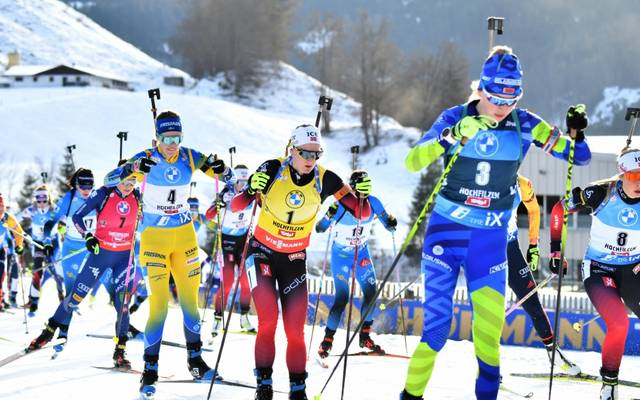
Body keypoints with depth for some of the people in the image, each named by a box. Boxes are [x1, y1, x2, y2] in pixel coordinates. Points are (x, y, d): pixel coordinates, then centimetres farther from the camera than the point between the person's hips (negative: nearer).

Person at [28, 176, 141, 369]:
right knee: (77, 294, 2)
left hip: (124, 257, 2)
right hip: (100, 252, -2)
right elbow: (77, 216, -7)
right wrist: (87, 236, -19)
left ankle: (120, 352, 0)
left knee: (122, 304, -6)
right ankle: (50, 331, 19)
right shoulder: (103, 193, -11)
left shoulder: (137, 197, -2)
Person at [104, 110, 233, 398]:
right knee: (159, 302, -10)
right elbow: (109, 181, -22)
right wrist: (132, 168, -40)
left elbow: (230, 178, 2)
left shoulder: (190, 158, -4)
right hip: (154, 236, -3)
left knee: (190, 297, 8)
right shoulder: (147, 159, -13)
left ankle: (195, 359, 23)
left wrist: (221, 169, -22)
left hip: (185, 235, 4)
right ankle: (150, 368, -3)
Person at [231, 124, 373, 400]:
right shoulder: (272, 170, -17)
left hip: (294, 260, 2)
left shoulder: (325, 180, -12)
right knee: (268, 321, -16)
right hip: (262, 253, -2)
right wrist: (251, 190, -39)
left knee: (295, 330, -4)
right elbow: (236, 207, -18)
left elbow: (362, 213, -11)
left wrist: (363, 195, -32)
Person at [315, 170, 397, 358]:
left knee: (371, 292, -5)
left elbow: (386, 222, -3)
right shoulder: (342, 205, -24)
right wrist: (329, 215, -42)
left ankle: (365, 336, 10)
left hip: (362, 252, 4)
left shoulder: (372, 203, -13)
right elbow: (320, 228, -23)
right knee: (342, 297, -12)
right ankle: (327, 341, -2)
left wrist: (391, 223, -26)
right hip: (341, 255, -4)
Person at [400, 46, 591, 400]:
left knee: (491, 323, -3)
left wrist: (577, 134, -18)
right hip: (446, 230, -2)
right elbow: (412, 162, -15)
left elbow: (579, 158, 3)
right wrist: (447, 139, -31)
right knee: (437, 326, -5)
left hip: (491, 238, 2)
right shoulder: (455, 118, -7)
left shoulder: (524, 125, -2)